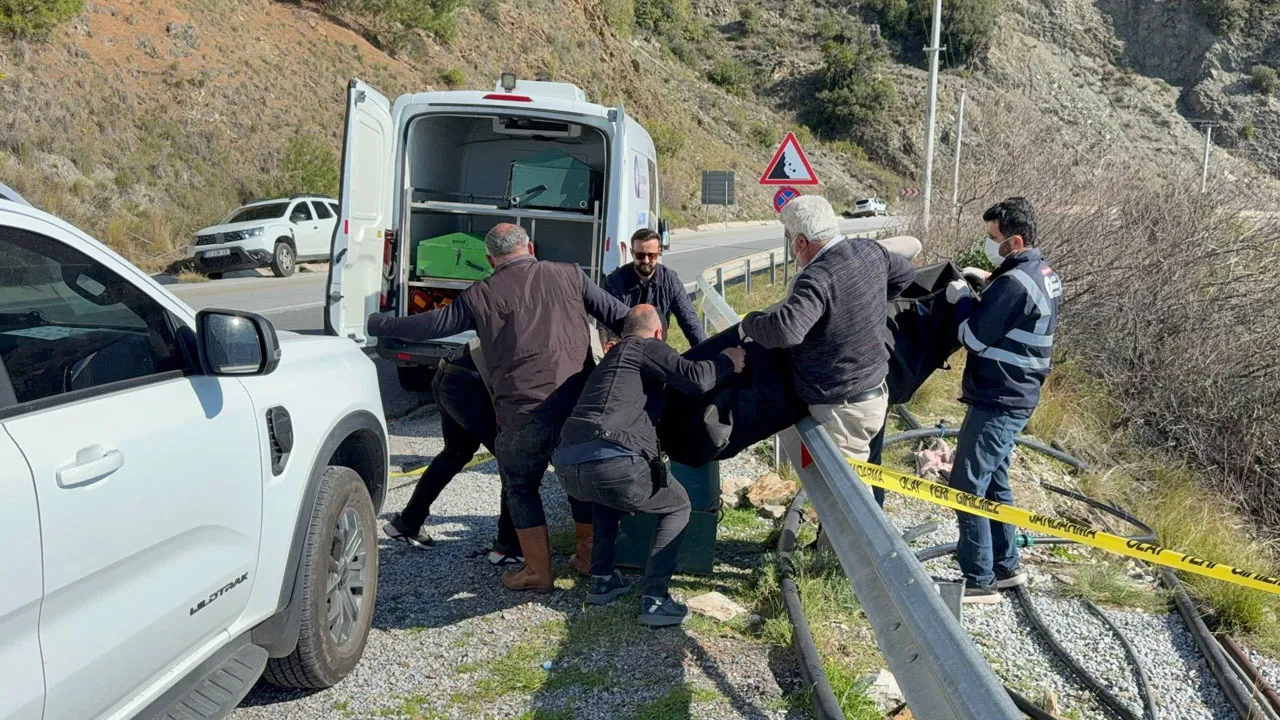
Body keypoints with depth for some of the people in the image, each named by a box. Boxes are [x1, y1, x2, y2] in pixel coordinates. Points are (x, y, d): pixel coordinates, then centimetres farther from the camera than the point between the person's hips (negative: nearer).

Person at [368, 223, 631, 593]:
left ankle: (537, 571, 20)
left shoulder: (481, 296, 4)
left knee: (521, 486, 17)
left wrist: (377, 325, 25)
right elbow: (619, 315, 11)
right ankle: (588, 555, 35)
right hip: (579, 403, 3)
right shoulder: (568, 276, 9)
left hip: (525, 412, -3)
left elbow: (432, 324, 11)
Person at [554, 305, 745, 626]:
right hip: (613, 464, -7)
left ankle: (602, 579, 31)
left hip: (567, 469, 7)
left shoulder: (611, 357, 33)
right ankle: (654, 599, 4)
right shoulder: (646, 347, 10)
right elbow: (696, 378, -4)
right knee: (678, 506, 18)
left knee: (605, 495, 41)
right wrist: (726, 361, 14)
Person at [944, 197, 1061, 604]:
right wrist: (983, 287, 5)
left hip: (997, 403, -10)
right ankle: (1006, 567, 29)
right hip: (1016, 397, 10)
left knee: (966, 487, -3)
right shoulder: (1044, 273, 10)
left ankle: (980, 582, 2)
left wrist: (962, 300, -2)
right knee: (993, 480, 20)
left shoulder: (1014, 282, -22)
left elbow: (974, 338, -18)